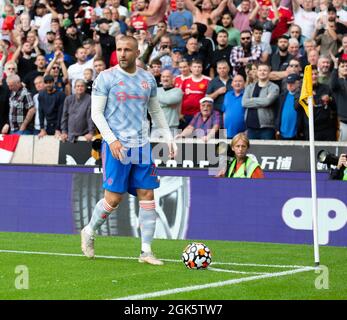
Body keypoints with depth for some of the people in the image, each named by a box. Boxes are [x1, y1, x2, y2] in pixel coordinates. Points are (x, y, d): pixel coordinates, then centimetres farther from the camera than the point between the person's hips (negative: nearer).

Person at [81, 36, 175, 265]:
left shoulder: (147, 79, 10)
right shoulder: (106, 78, -4)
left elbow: (156, 111, 21)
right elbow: (96, 112, -5)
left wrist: (169, 137, 14)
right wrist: (112, 140, -16)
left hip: (142, 145, 5)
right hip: (116, 145, -4)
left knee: (147, 195, 0)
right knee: (114, 198, -5)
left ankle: (146, 251, 5)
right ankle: (89, 232, 21)